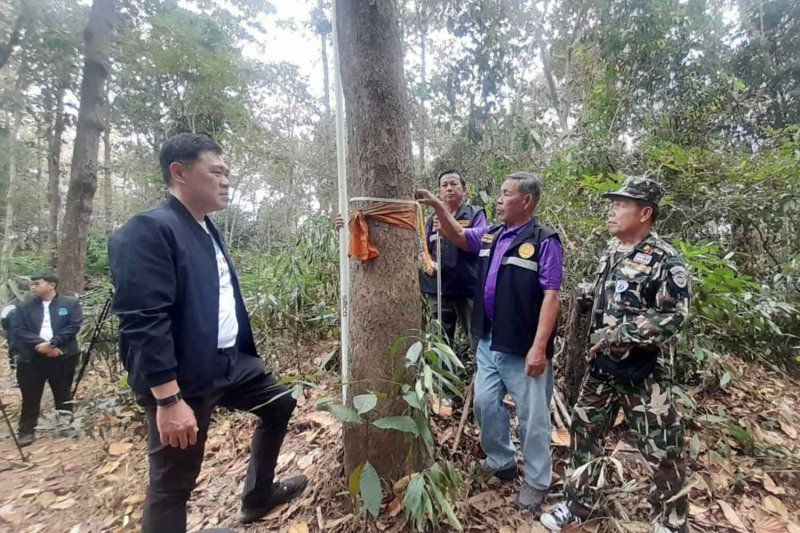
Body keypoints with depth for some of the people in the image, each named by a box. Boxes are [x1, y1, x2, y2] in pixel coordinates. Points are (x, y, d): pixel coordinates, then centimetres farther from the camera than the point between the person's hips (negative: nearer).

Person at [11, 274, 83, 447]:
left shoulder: (71, 304, 2)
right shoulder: (25, 308, 9)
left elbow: (74, 326, -8)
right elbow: (17, 330, -2)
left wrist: (52, 343, -18)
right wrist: (39, 343, -16)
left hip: (62, 357, -2)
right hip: (31, 358, 2)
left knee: (63, 395, 10)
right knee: (30, 396, 5)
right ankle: (27, 431, 18)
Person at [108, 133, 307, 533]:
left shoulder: (209, 230, 12)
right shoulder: (148, 230, -17)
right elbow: (144, 321, -24)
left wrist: (242, 349, 21)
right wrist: (168, 399, -25)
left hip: (231, 360, 9)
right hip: (183, 376, -9)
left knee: (280, 403, 21)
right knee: (173, 483, 7)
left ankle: (258, 497, 39)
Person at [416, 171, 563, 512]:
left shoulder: (544, 242, -13)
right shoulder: (491, 235, 8)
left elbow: (550, 296, -17)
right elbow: (457, 236, 18)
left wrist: (539, 347, -22)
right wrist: (437, 206, 3)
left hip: (523, 348, -7)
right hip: (489, 342, 7)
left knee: (532, 416, 9)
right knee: (485, 404, 18)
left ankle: (537, 481, 31)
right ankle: (501, 461, 41)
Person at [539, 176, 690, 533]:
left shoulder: (666, 260, -15)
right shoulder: (611, 253, 8)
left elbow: (673, 316, -22)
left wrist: (617, 336, -21)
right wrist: (597, 341, 11)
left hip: (644, 371, -7)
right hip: (602, 365, 7)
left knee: (661, 449, 9)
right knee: (584, 430, 14)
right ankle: (582, 501, 33)